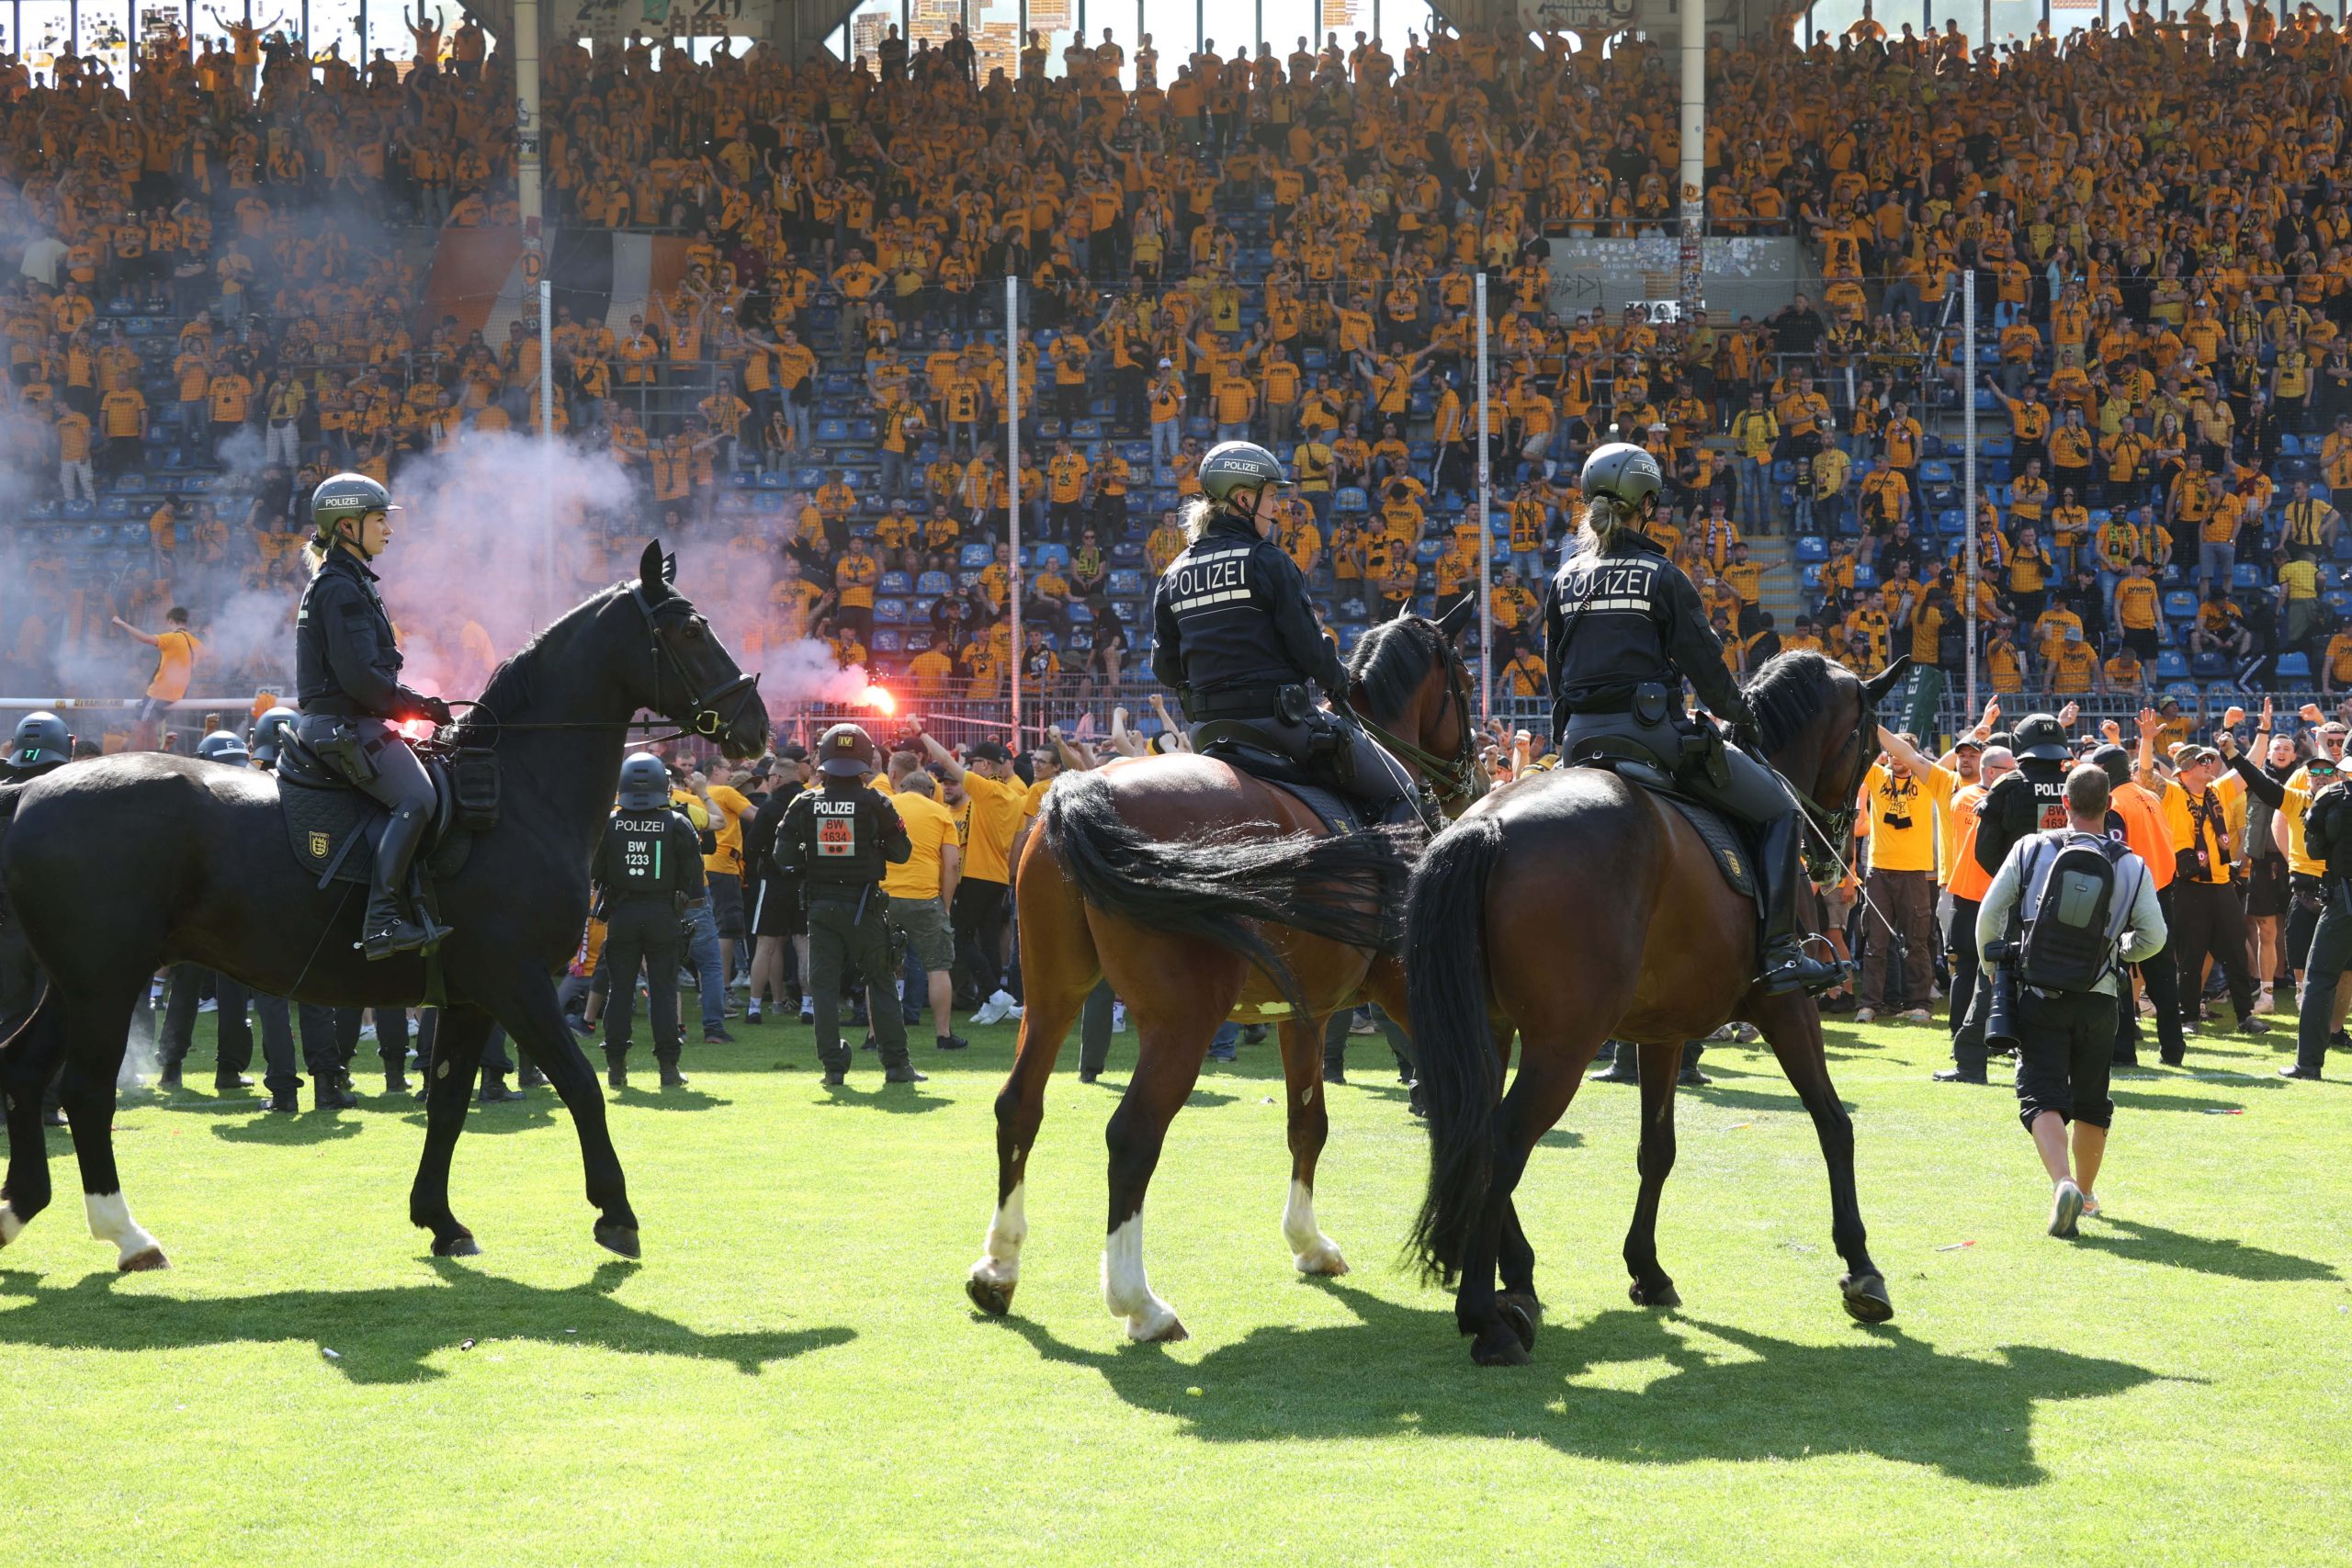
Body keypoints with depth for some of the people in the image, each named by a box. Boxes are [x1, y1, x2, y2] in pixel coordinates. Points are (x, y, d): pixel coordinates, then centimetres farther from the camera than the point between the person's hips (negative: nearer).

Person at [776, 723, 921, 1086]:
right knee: (880, 983, 7)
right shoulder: (874, 803, -7)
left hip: (821, 906, 1)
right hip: (864, 905, -1)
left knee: (825, 987, 6)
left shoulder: (805, 804, -2)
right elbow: (901, 851, -1)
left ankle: (833, 1067, 2)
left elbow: (785, 856, -3)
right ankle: (896, 1064, 6)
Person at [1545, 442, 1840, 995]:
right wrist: (1741, 719, 9)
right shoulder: (1663, 576, -5)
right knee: (1777, 810, 4)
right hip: (1650, 731, -6)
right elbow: (1704, 663, -5)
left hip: (1581, 737, 6)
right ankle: (1781, 952, -6)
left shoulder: (1565, 579, 11)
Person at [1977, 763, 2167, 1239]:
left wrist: (1993, 969, 16)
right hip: (2096, 1000, 2)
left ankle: (2063, 1182, -29)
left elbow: (1989, 914, -1)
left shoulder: (2031, 850, -3)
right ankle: (2086, 1191, 33)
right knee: (2091, 1101, 20)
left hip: (2038, 998, -2)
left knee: (2042, 1097, -5)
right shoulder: (2130, 866, -2)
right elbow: (2154, 936, 0)